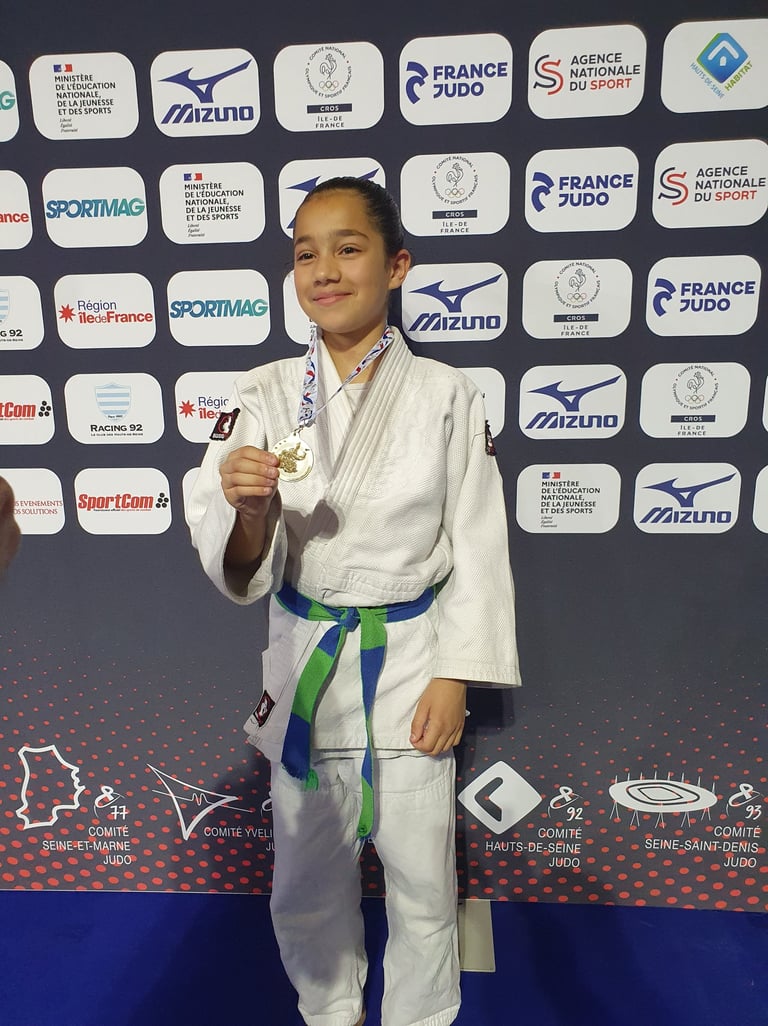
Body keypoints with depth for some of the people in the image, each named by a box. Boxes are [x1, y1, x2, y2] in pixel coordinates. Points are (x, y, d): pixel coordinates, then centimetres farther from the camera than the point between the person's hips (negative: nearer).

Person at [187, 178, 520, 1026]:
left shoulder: (445, 395, -8)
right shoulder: (266, 394, -6)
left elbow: (477, 546, -3)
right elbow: (236, 570, -8)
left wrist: (453, 678, -5)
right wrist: (253, 512, -30)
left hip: (411, 662, -1)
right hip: (305, 662, 2)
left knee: (420, 880, 17)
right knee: (308, 878, 21)